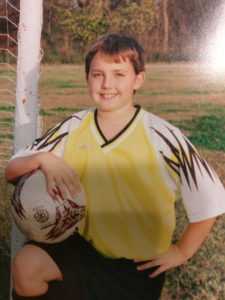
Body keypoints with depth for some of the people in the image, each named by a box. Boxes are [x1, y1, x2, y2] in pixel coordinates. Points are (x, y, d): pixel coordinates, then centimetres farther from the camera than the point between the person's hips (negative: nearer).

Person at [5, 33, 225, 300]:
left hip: (136, 267, -2)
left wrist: (181, 252, -2)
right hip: (84, 246, 2)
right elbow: (11, 172, -3)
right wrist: (42, 160, -24)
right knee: (26, 266, -22)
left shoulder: (162, 138, -16)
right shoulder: (73, 128, -6)